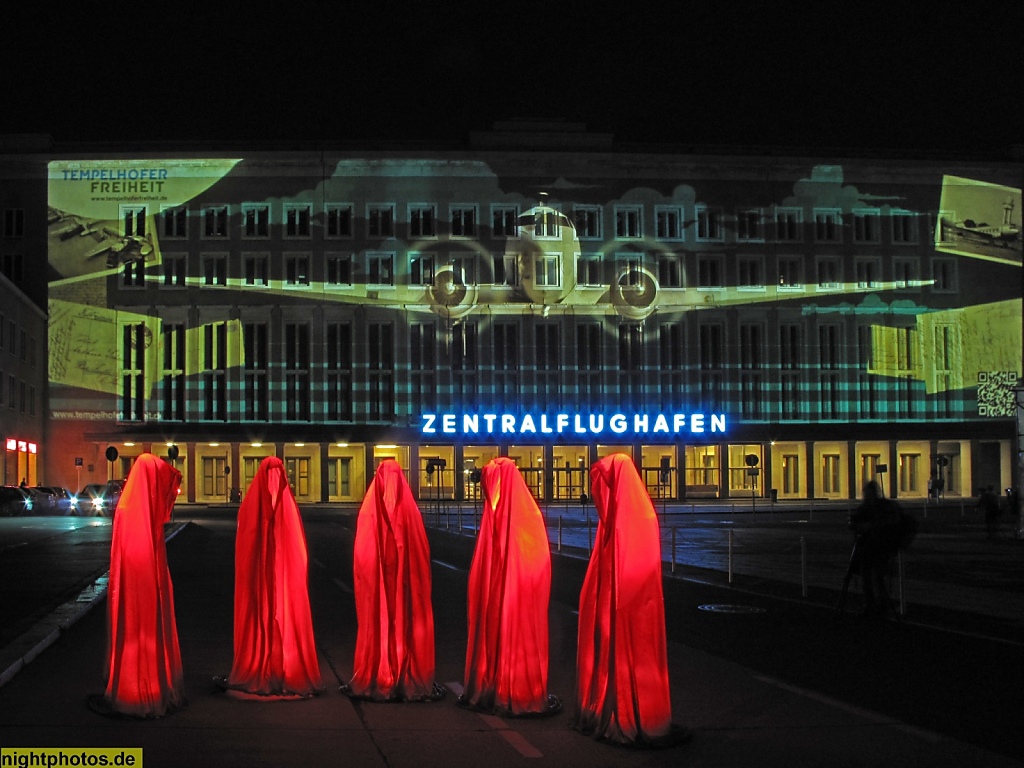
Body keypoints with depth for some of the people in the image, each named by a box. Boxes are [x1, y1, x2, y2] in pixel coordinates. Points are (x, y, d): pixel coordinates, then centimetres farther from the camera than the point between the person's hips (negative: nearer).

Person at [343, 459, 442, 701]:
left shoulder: (369, 511, -5)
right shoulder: (410, 510, -5)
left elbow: (361, 556, -1)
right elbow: (422, 552, -1)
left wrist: (365, 578, 10)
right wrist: (419, 579, 8)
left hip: (375, 581, 0)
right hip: (405, 581, 0)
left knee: (376, 625, 6)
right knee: (406, 624, 6)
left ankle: (375, 680, 7)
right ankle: (409, 679, 6)